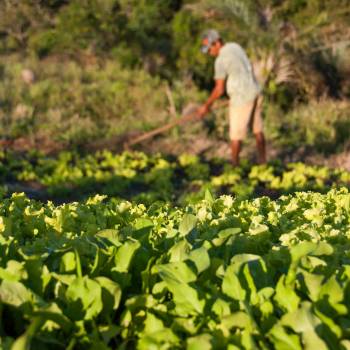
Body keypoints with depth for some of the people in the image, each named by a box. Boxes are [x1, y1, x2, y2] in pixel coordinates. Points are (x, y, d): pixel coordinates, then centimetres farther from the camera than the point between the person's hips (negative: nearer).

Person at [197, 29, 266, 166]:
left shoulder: (220, 60, -21)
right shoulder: (234, 46, 7)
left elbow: (219, 89, -17)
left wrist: (206, 106, -5)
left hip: (242, 98, -9)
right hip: (255, 92, 9)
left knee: (236, 134, 6)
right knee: (257, 129, 18)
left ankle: (235, 166, 18)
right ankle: (262, 161, 29)